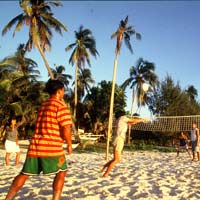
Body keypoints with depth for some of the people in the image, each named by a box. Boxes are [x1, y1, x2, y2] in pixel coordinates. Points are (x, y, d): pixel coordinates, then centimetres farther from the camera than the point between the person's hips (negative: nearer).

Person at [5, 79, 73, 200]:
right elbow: (66, 129, -13)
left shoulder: (43, 105, 19)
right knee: (61, 172, 11)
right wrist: (69, 144, 2)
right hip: (52, 147, -7)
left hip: (35, 145, 7)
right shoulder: (61, 105, -6)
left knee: (25, 173, 14)